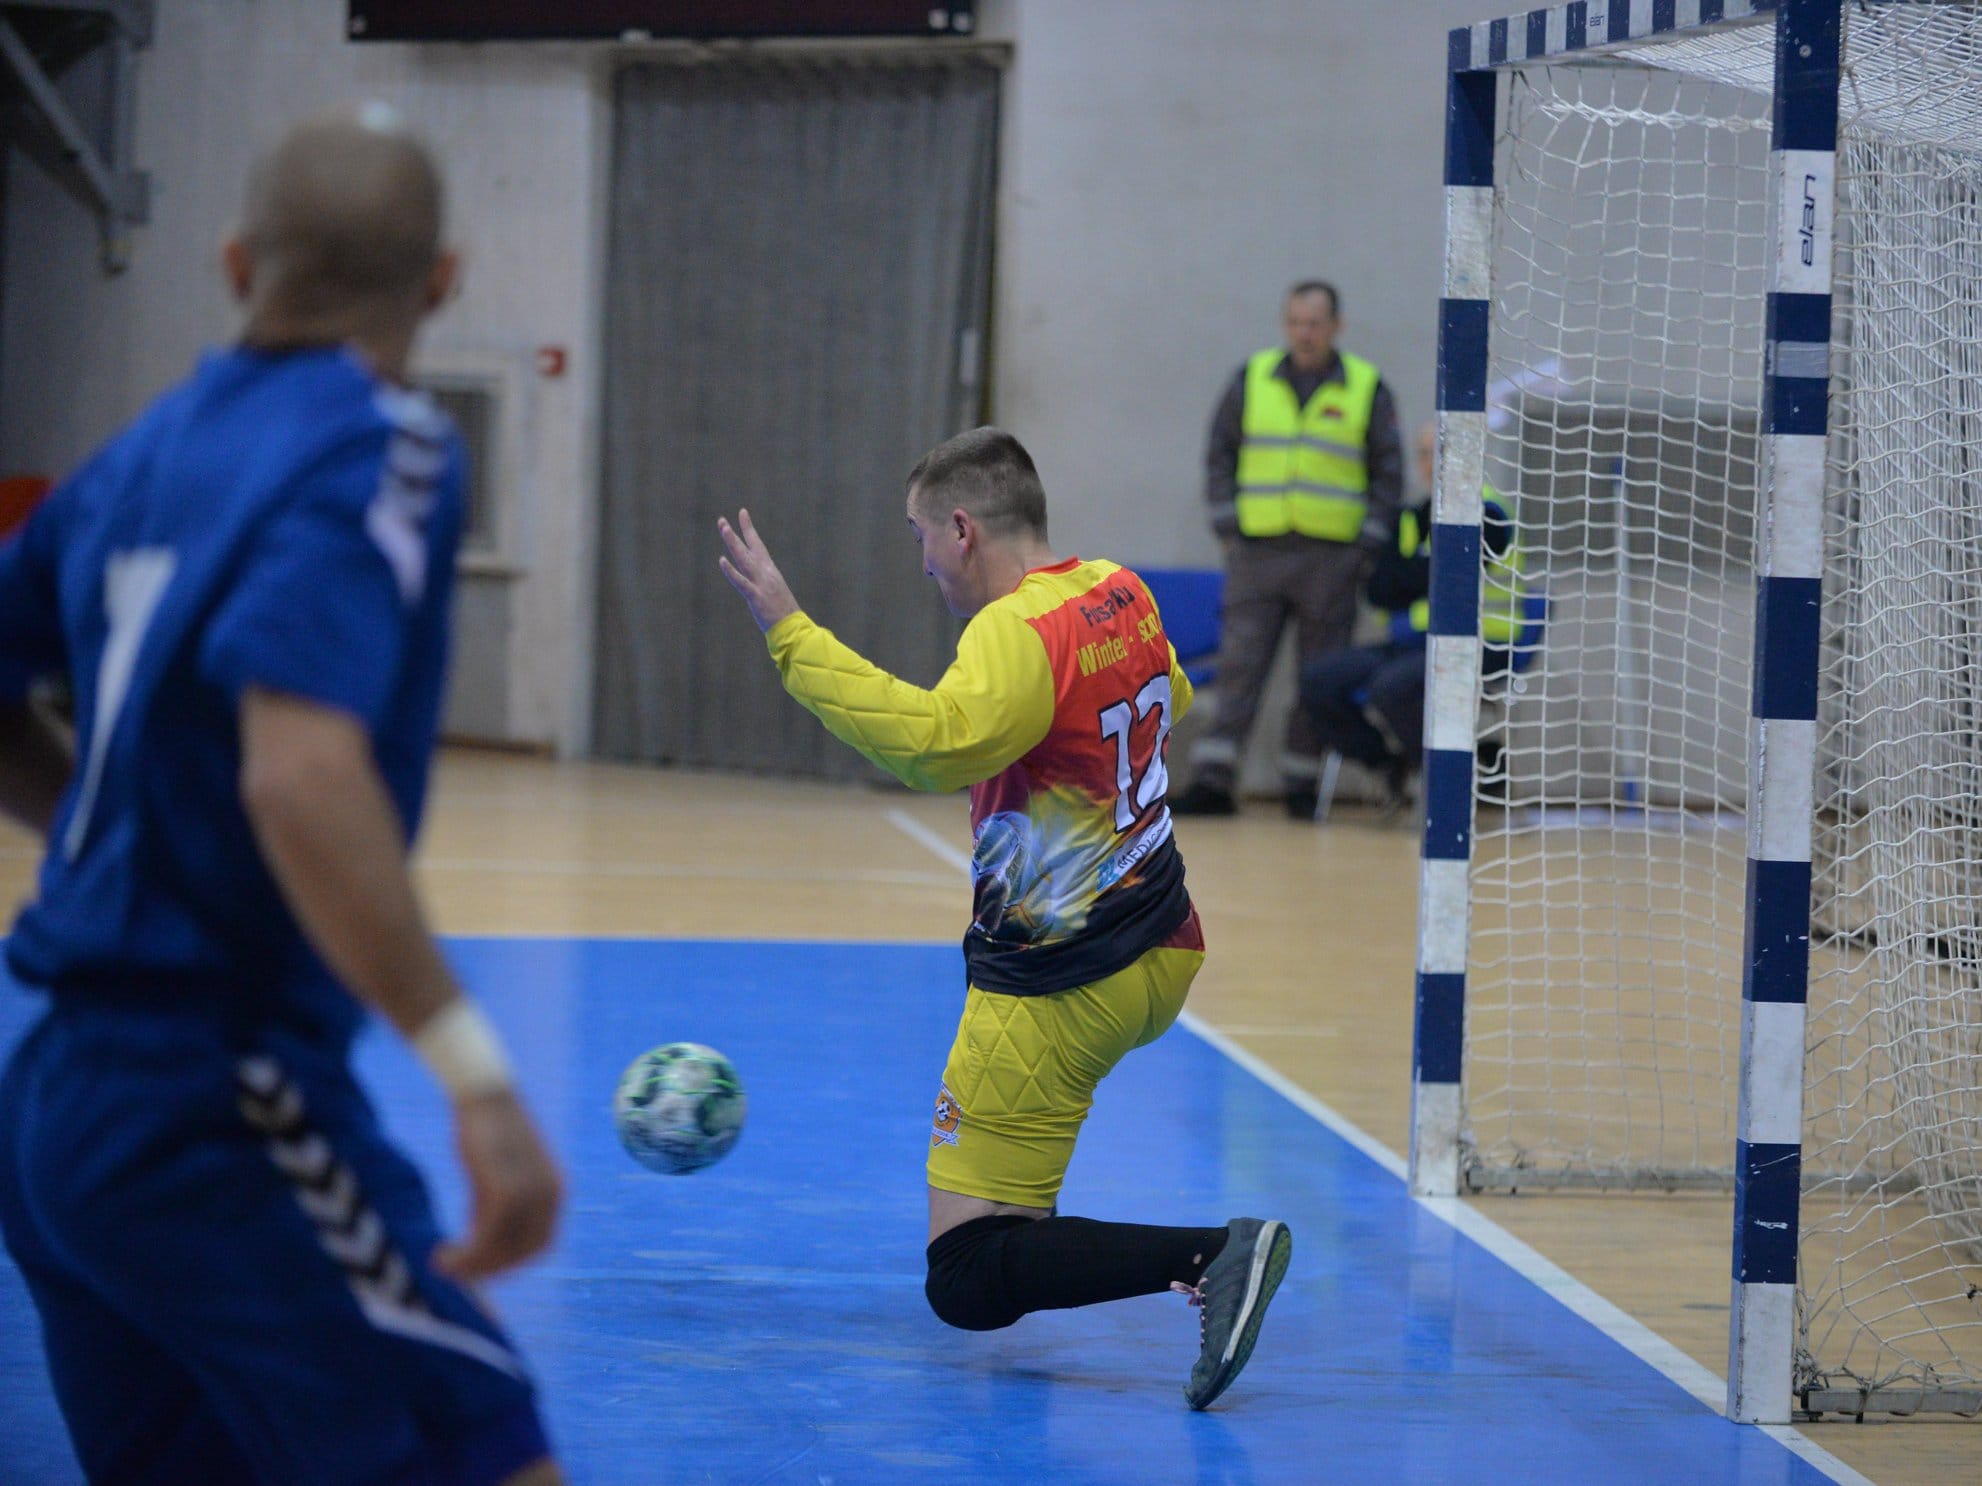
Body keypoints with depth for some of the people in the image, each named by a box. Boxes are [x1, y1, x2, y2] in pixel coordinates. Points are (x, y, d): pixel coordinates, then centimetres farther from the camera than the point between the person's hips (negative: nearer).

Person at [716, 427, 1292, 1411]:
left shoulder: (1019, 636, -22)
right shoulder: (1120, 594, 5)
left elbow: (931, 743, -40)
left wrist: (789, 634, -35)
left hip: (1059, 990, -9)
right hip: (1161, 951, 9)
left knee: (966, 1284, -8)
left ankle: (1210, 1256, -23)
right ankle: (1027, 1228, 49)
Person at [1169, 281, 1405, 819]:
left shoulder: (1367, 388, 4)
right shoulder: (1253, 379, 8)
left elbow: (1388, 471, 6)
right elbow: (1220, 452, 13)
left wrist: (1370, 543, -3)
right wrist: (1225, 522, 3)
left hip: (1331, 557, -1)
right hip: (1256, 550, 1)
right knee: (1239, 664, -5)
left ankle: (1301, 782, 11)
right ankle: (1214, 779, -6)